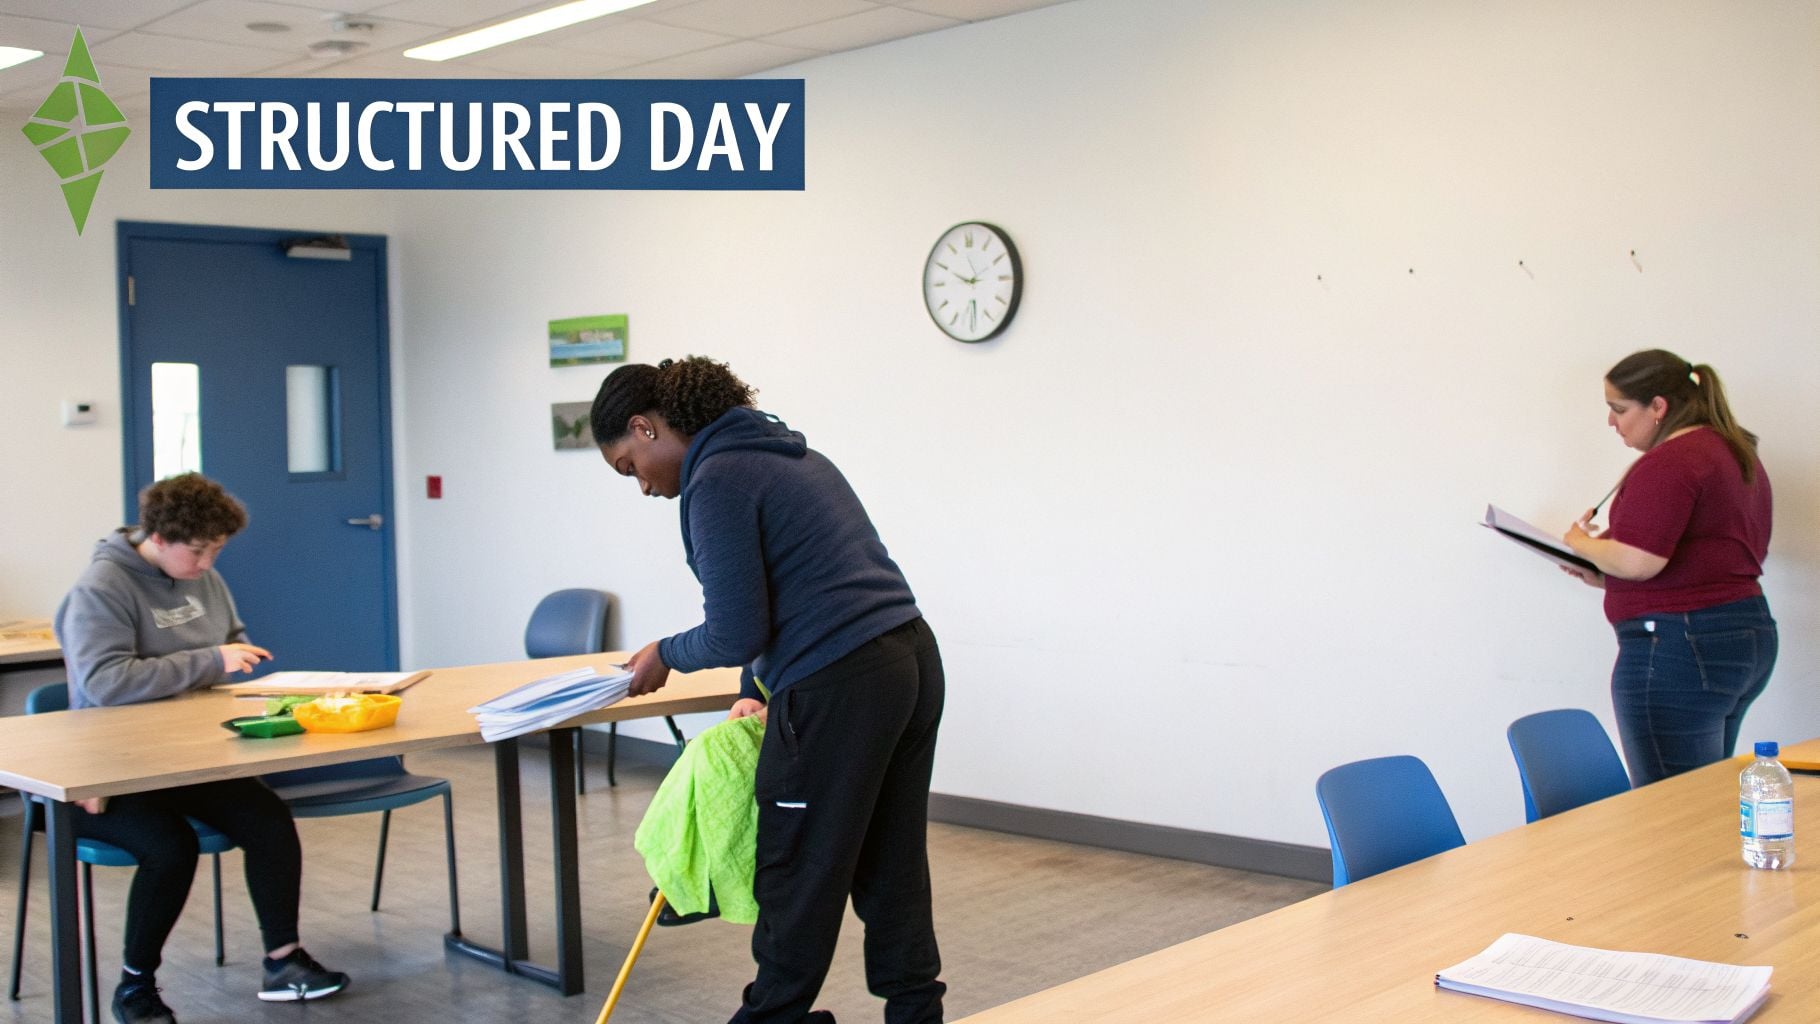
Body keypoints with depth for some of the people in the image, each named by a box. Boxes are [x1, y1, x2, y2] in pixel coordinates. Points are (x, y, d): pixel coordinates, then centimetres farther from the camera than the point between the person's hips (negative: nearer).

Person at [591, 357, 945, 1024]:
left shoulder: (716, 479, -10)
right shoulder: (785, 454, 19)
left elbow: (735, 632, -12)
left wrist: (666, 654, 6)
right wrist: (759, 689, 22)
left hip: (839, 689, -9)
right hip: (912, 663, 9)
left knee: (797, 873, 7)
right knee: (890, 868, 14)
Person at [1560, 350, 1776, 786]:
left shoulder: (1669, 462, -14)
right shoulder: (1738, 452, 17)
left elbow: (1637, 562, -22)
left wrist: (1583, 543, -2)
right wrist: (1607, 575, 18)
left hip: (1678, 648, -10)